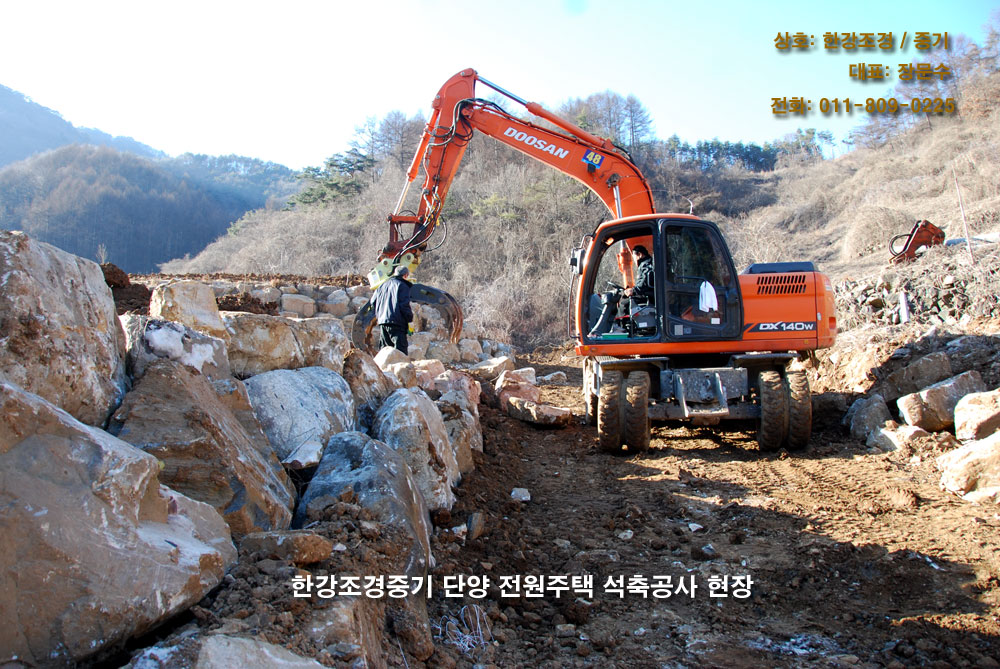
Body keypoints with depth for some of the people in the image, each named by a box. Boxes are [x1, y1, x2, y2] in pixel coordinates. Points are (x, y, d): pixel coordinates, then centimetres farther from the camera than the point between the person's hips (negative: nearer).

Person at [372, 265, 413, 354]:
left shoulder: (383, 285, 20)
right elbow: (404, 305, -12)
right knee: (400, 348, -12)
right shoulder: (402, 285, -2)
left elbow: (373, 302, 23)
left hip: (382, 321, 7)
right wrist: (410, 319, -5)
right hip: (396, 323, -7)